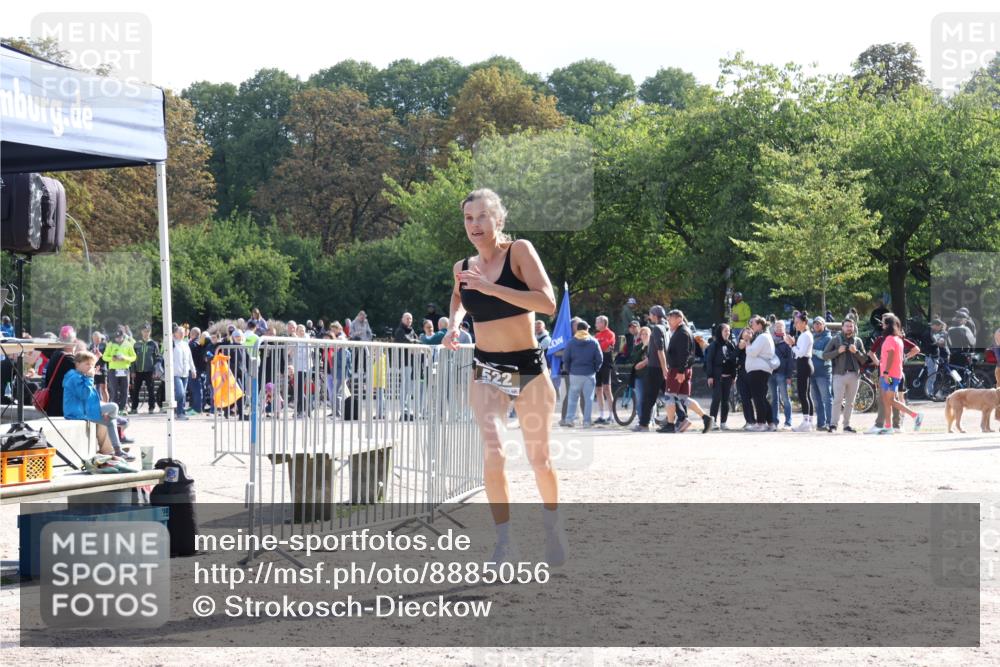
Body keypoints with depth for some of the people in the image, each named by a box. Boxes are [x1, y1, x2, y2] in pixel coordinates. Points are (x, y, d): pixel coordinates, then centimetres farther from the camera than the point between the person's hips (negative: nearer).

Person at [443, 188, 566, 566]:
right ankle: (505, 543, -9)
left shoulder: (519, 251, -11)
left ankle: (553, 525, 35)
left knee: (539, 457, 9)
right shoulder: (463, 268, 2)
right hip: (486, 372, 2)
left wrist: (490, 287, -29)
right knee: (492, 454, -17)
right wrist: (454, 323, 4)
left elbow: (548, 303, -24)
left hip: (529, 368, -2)